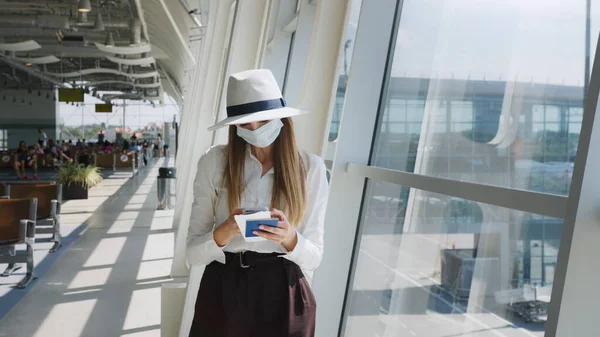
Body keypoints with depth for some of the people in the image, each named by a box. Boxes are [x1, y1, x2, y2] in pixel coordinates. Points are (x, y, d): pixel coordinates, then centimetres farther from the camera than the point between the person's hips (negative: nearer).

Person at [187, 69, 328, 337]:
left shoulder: (310, 167, -4)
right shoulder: (214, 162, -5)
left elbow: (313, 257, -1)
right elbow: (193, 252, -4)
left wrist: (290, 238, -21)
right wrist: (224, 233, -23)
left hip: (283, 295, 0)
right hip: (223, 291, 0)